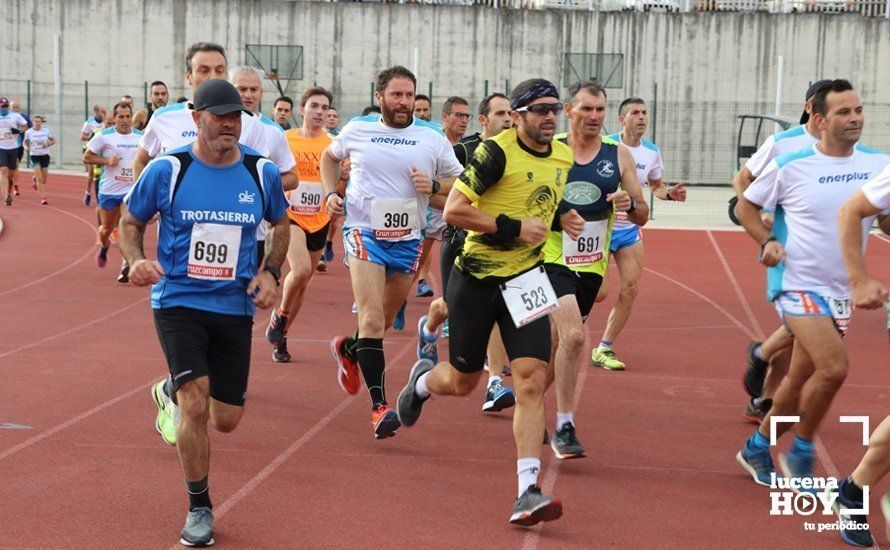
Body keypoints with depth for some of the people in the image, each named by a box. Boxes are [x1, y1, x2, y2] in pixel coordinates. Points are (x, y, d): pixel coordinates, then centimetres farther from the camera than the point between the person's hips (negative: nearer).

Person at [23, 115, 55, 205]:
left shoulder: (46, 130, -1)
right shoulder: (29, 132, -3)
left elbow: (53, 140, 8)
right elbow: (25, 142, 10)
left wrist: (47, 144, -12)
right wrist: (26, 147, -13)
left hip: (45, 155, 2)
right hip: (34, 156, -2)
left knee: (44, 180, 10)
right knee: (39, 178, -14)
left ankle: (35, 179, 46)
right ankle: (43, 198, -10)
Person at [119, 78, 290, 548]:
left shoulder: (262, 172, -1)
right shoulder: (167, 170, -7)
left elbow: (281, 225, 16)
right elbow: (131, 222, 7)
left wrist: (270, 272, 0)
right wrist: (136, 260, -14)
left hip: (235, 307, 3)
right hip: (178, 302, -3)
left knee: (226, 420, 7)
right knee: (196, 403, -17)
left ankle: (174, 392, 43)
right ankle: (199, 508, 2)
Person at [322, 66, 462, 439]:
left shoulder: (432, 138, 2)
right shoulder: (357, 130, 3)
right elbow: (330, 157, 23)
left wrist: (434, 185, -10)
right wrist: (331, 193, 7)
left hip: (408, 238, 3)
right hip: (364, 231, -3)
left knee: (384, 320, 16)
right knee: (372, 320, -15)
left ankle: (349, 349, 48)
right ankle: (379, 405, -16)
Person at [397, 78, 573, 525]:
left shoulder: (563, 157, 6)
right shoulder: (496, 152, -15)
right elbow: (454, 210, -19)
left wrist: (558, 221, 10)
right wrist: (513, 227, -21)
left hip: (525, 280, 4)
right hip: (477, 277, -4)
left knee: (532, 381, -12)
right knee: (462, 382, 11)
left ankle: (528, 492, -12)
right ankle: (422, 380, 48)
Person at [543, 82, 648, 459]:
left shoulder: (619, 155, 4)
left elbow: (642, 217, 6)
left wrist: (630, 204, -17)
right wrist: (556, 217, -17)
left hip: (591, 266, 4)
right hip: (551, 258, -4)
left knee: (558, 342, 13)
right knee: (572, 335, -22)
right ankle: (564, 427, -12)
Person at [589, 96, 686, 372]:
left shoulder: (652, 152, 2)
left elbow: (656, 185, 18)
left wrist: (670, 194, -4)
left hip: (630, 229, 5)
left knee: (630, 289, -3)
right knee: (598, 292, -9)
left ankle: (604, 349, 9)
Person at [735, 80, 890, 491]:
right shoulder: (790, 165, -9)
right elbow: (746, 204, 5)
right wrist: (767, 241, -12)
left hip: (841, 291, 5)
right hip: (798, 284, -5)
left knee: (802, 380, 12)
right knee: (834, 367, -21)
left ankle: (757, 448, 33)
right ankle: (800, 454, -1)